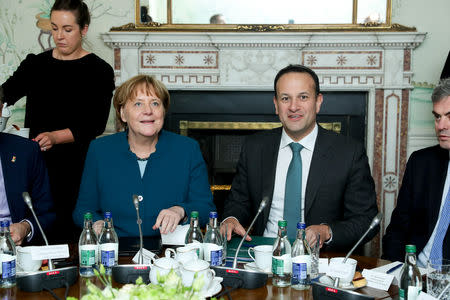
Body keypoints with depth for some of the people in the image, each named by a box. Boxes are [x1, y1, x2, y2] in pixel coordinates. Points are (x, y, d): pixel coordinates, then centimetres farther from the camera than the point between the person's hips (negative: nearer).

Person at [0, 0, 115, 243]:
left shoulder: (99, 71, 1)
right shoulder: (35, 64, 13)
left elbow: (95, 125, -7)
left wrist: (56, 136, -21)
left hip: (78, 167, -3)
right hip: (37, 163, 3)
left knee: (68, 235, -8)